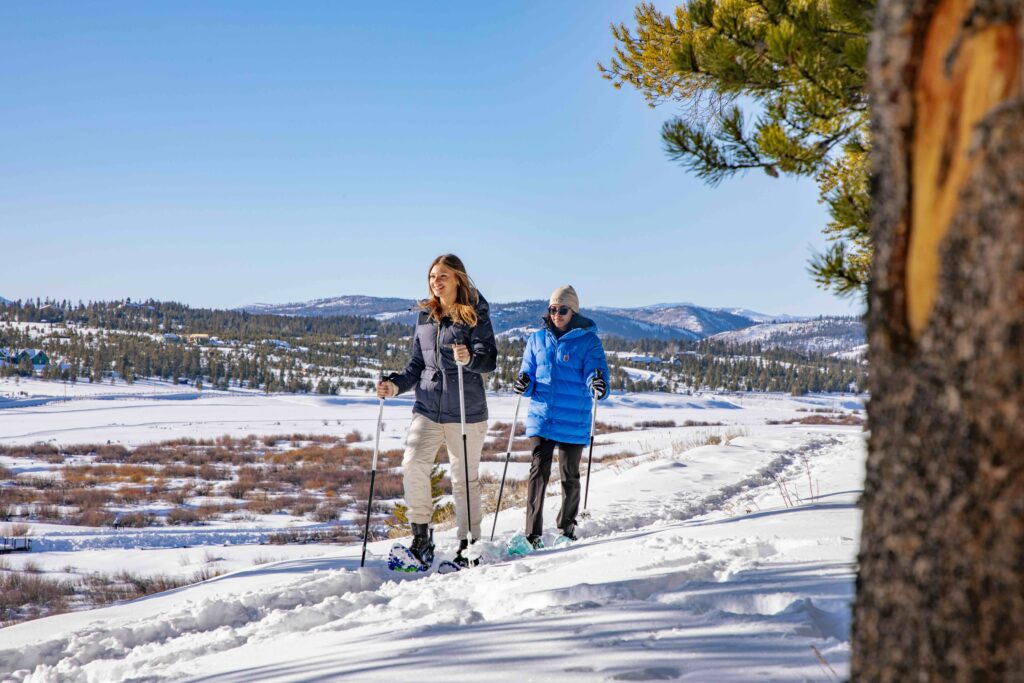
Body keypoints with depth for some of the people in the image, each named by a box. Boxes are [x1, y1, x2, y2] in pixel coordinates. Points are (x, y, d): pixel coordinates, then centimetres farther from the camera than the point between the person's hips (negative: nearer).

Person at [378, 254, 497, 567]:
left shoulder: (475, 315, -3)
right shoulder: (425, 316, 11)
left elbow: (490, 359, -12)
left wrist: (469, 358, -33)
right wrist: (396, 384, 1)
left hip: (466, 412, -4)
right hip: (427, 408, 4)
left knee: (465, 478, 4)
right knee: (412, 465, -16)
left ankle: (469, 544, 17)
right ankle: (421, 535, -2)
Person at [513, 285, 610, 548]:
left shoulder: (588, 340, -2)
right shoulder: (538, 339, 9)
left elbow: (595, 373, -10)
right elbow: (529, 375, 13)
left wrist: (598, 385, -34)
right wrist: (524, 384, -10)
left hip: (573, 423, -2)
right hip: (541, 418, 2)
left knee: (570, 477, 7)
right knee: (539, 473, -6)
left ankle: (567, 529, 24)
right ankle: (532, 535, -5)